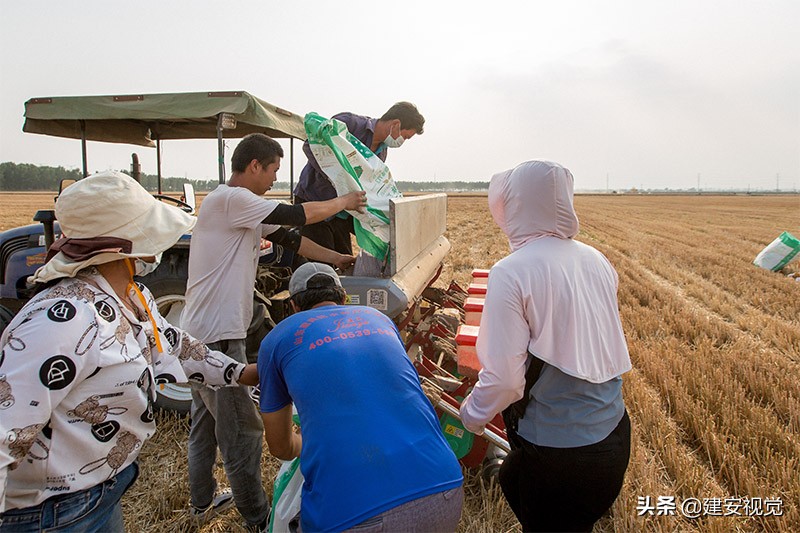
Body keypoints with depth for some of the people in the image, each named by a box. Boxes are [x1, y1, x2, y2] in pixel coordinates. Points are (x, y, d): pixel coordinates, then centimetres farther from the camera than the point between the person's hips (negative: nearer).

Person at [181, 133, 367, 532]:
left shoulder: (243, 206, 12)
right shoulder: (229, 199, -18)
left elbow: (288, 238, 13)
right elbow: (295, 215, -18)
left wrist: (335, 258, 11)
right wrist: (342, 202, -3)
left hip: (201, 333, 11)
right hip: (216, 335, -11)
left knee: (206, 421, 23)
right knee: (242, 431, 2)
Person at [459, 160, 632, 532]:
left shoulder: (511, 273, -22)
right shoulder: (596, 261, -2)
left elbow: (504, 378, -22)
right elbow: (603, 345, 9)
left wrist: (471, 415, -3)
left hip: (558, 455, -6)